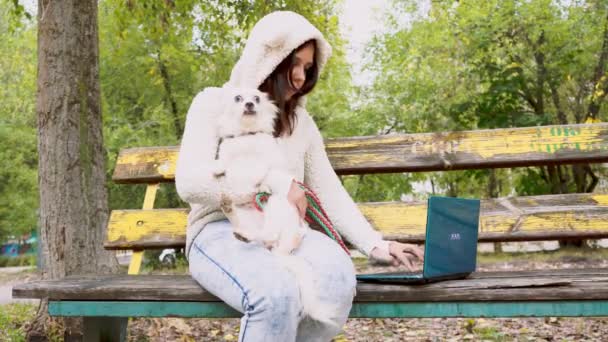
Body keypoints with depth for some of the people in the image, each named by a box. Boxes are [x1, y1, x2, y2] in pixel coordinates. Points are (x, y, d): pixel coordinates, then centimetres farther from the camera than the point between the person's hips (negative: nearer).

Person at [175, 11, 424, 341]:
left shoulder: (301, 122, 16)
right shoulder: (214, 103, 2)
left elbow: (330, 193, 10)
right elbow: (190, 182, -12)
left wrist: (374, 245, -6)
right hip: (220, 232, -4)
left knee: (338, 277, -31)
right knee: (278, 292, -37)